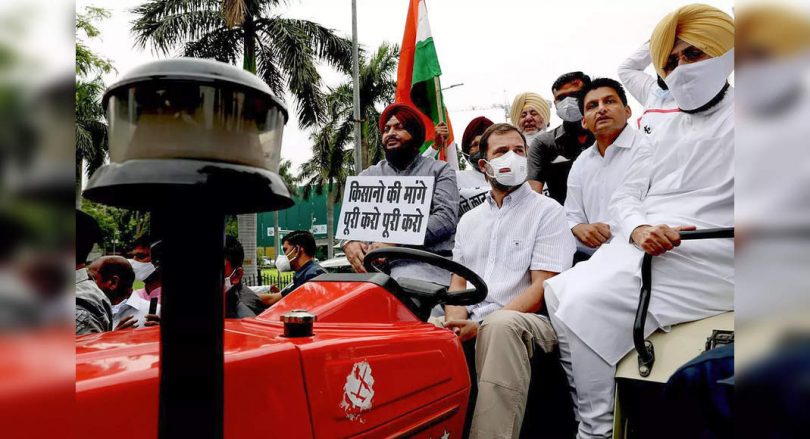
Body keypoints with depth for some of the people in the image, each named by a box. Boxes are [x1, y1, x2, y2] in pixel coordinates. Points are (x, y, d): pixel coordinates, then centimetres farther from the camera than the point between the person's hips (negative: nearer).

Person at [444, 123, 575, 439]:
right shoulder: (469, 220, 21)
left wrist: (482, 325, -17)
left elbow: (542, 288, -6)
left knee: (500, 325, -38)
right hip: (473, 324, 4)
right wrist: (457, 321, -7)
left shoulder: (547, 212, 4)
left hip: (527, 322, -4)